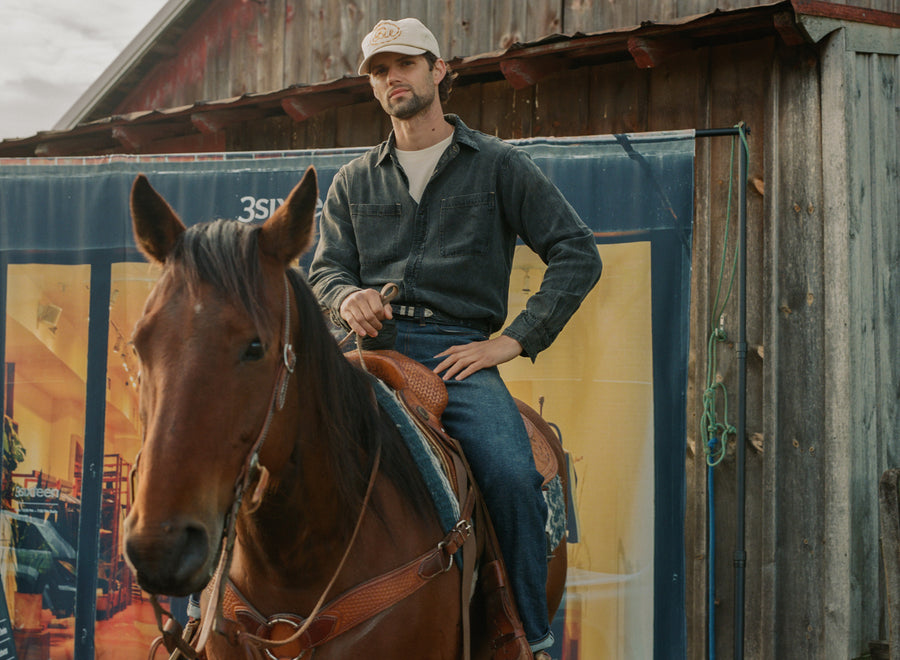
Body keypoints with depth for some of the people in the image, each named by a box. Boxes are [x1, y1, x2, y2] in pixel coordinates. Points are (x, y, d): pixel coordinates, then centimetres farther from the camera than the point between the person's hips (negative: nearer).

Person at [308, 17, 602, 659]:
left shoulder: (499, 165, 11)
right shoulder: (355, 181, 21)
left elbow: (578, 253, 6)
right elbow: (327, 268, 18)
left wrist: (514, 340, -4)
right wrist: (348, 297, -9)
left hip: (457, 349, -2)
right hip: (368, 341, 3)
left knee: (512, 475, -27)